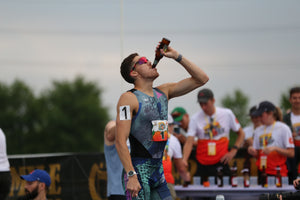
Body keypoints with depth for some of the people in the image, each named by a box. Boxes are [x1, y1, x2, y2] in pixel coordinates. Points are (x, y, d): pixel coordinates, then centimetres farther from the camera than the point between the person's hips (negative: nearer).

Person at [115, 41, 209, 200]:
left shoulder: (163, 92, 13)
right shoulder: (129, 98, -7)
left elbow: (201, 79, 15)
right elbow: (120, 142, -14)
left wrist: (176, 56, 7)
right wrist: (131, 176, -22)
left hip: (159, 170, 7)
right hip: (138, 170, -7)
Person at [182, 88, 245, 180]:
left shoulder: (227, 114, 2)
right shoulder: (195, 119, -1)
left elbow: (241, 133, 13)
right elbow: (189, 142, -9)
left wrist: (233, 151, -1)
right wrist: (184, 160, -27)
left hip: (221, 162, 0)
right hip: (202, 165, 0)